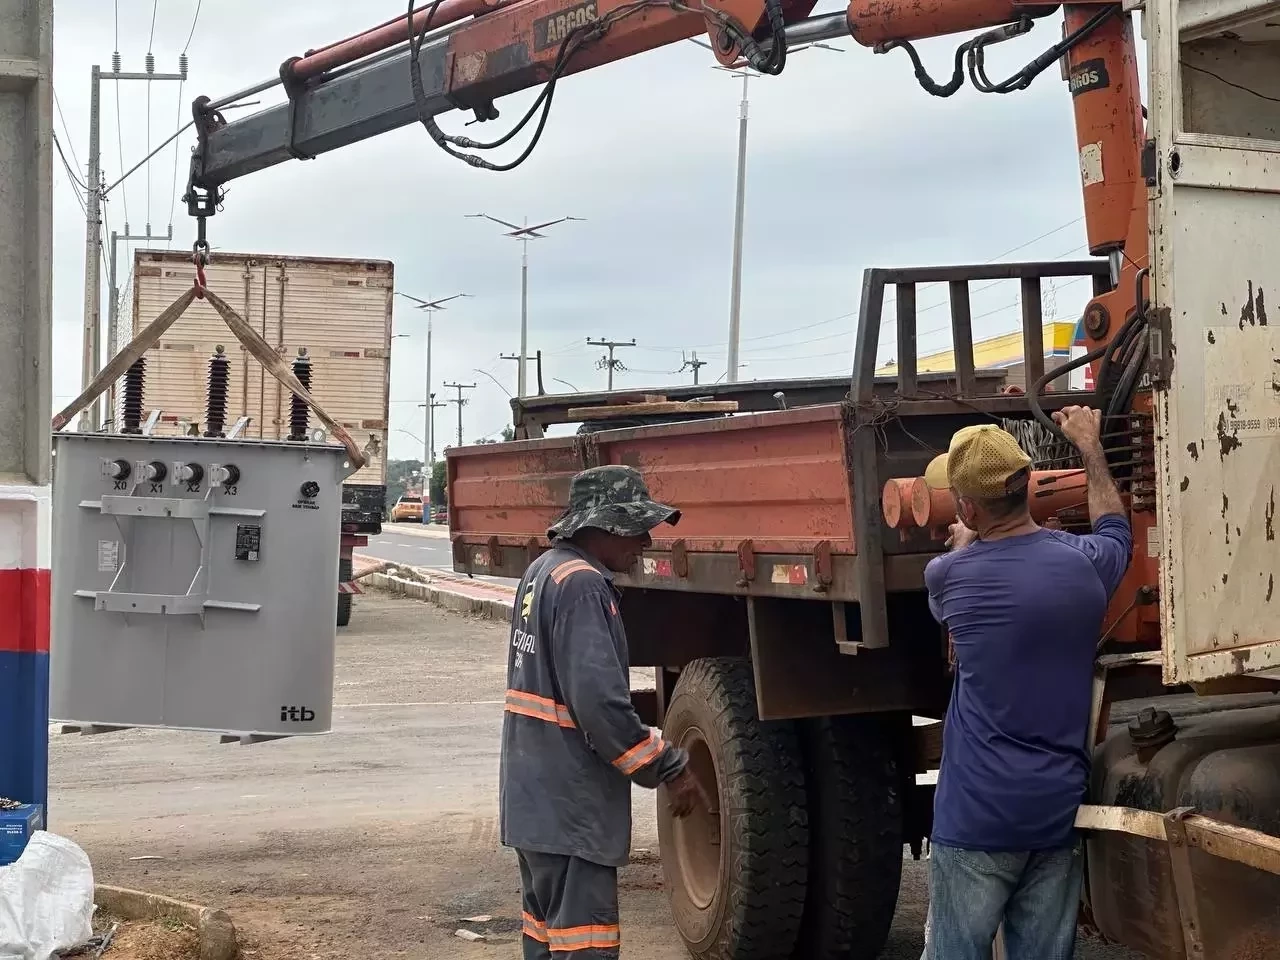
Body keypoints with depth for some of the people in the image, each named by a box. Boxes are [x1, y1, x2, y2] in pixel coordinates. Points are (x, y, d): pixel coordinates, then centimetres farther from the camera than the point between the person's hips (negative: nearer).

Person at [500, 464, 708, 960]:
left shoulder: (543, 571, 13)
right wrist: (668, 769, -16)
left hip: (536, 794, 10)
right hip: (570, 805, -10)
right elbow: (599, 701, -26)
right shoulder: (581, 585, -19)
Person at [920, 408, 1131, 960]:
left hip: (976, 816, -4)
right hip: (1059, 813, 4)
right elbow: (1114, 526, 25)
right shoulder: (1084, 563, -1)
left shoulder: (950, 576, -9)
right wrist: (1088, 444, 39)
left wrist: (964, 544, 41)